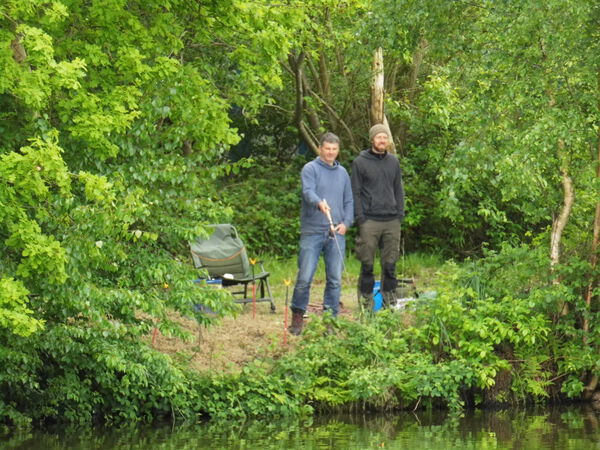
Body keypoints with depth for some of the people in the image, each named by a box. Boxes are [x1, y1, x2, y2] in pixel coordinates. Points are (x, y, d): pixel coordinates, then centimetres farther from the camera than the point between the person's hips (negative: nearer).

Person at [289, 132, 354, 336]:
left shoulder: (342, 173, 17)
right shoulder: (310, 169, 0)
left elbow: (349, 202, 19)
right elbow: (308, 191, -17)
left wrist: (346, 223, 2)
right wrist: (319, 203, -38)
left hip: (336, 234, 5)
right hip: (312, 232, -4)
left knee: (335, 279, 4)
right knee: (305, 277, -7)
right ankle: (297, 317, 4)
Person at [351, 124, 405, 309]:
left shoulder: (394, 161, 13)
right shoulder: (360, 162, 1)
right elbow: (355, 192, 1)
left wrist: (400, 214, 8)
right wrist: (359, 217, -7)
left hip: (392, 220, 4)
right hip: (369, 220, -4)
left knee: (390, 263, 5)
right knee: (367, 263, -2)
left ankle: (389, 296, 11)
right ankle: (366, 299, 3)